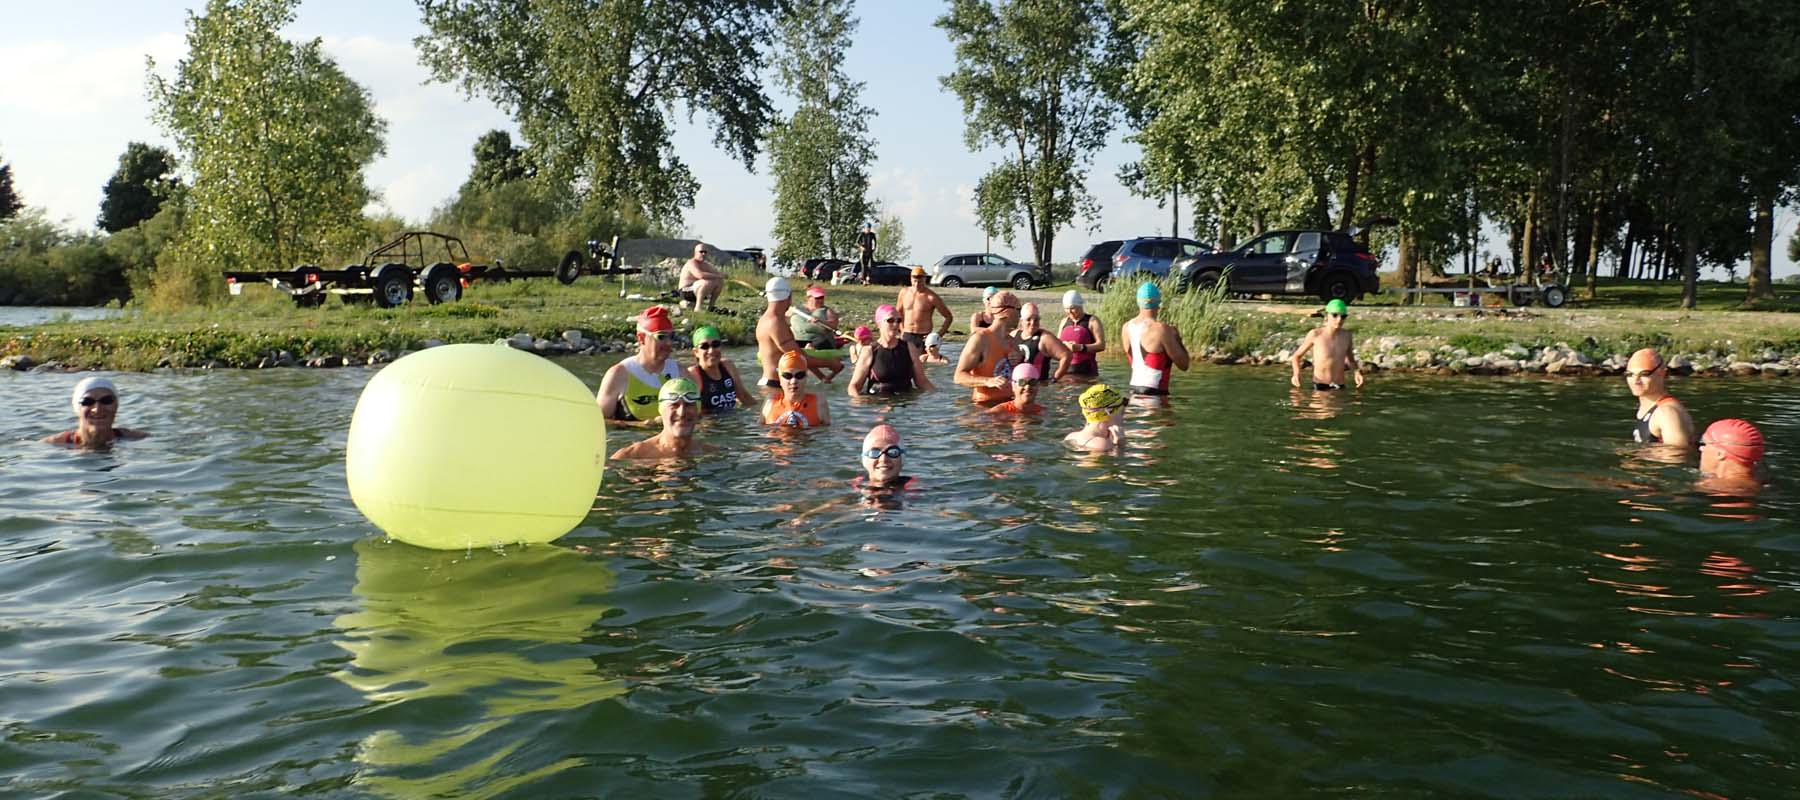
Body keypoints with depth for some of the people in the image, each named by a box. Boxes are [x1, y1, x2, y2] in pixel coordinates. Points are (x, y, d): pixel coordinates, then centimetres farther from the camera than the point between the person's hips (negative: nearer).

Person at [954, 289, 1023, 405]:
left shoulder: (1013, 342, 15)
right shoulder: (981, 339, -9)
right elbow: (959, 377, -15)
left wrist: (1018, 364, 6)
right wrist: (988, 381, -30)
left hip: (1010, 404, 6)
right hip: (985, 405, -6)